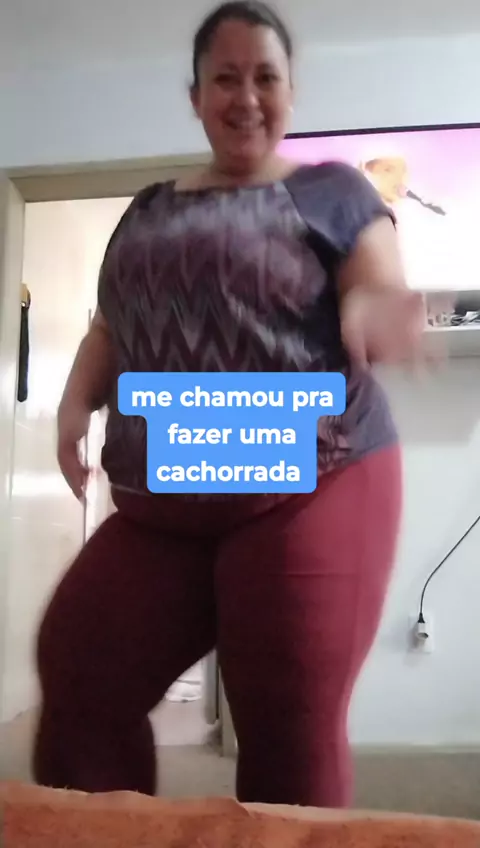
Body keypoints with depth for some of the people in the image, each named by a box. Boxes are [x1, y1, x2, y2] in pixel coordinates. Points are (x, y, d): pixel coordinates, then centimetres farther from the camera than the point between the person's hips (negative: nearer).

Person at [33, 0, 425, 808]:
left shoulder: (331, 189, 8)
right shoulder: (148, 211, 20)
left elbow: (377, 295, -2)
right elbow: (109, 329, 22)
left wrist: (371, 317, -27)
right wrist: (76, 402, 2)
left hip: (313, 487, -4)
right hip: (158, 506, 5)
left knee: (291, 727, -3)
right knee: (77, 683, 4)